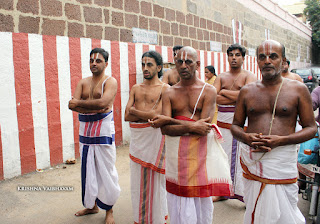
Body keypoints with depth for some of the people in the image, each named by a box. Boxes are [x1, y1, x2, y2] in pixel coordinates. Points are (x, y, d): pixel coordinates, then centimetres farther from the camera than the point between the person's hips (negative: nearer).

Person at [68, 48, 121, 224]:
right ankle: (92, 205, 32)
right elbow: (72, 105, -2)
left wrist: (79, 103, -12)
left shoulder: (110, 82, -4)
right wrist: (94, 108, -17)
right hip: (85, 131, 6)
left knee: (105, 171, 2)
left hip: (103, 131, -5)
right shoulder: (83, 82, 12)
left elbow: (103, 102, -22)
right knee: (88, 170, 14)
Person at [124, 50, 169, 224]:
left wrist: (134, 111, -4)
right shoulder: (135, 88, 11)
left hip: (154, 136, -5)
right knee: (137, 179, 13)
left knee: (155, 180, 5)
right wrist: (148, 114, -10)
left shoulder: (165, 88, -4)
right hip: (136, 137, 5)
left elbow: (157, 115, -16)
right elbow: (127, 116, 2)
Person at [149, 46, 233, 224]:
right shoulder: (169, 93, 6)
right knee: (178, 202, 8)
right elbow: (165, 129, -6)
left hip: (201, 149, -1)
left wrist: (169, 120, -10)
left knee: (202, 201, 10)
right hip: (176, 151, 2)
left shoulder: (208, 91, 0)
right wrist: (192, 126, -19)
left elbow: (204, 124, -12)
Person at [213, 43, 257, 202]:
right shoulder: (221, 77, 12)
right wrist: (237, 98, -11)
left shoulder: (249, 76, 3)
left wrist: (224, 91, -6)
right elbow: (214, 98, -3)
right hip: (223, 122, 3)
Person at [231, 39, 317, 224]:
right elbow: (236, 125, 13)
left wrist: (280, 140, -14)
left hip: (283, 162, -2)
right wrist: (246, 137, -10)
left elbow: (311, 128, 1)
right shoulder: (247, 91, 8)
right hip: (252, 160, 2)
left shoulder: (298, 89, 2)